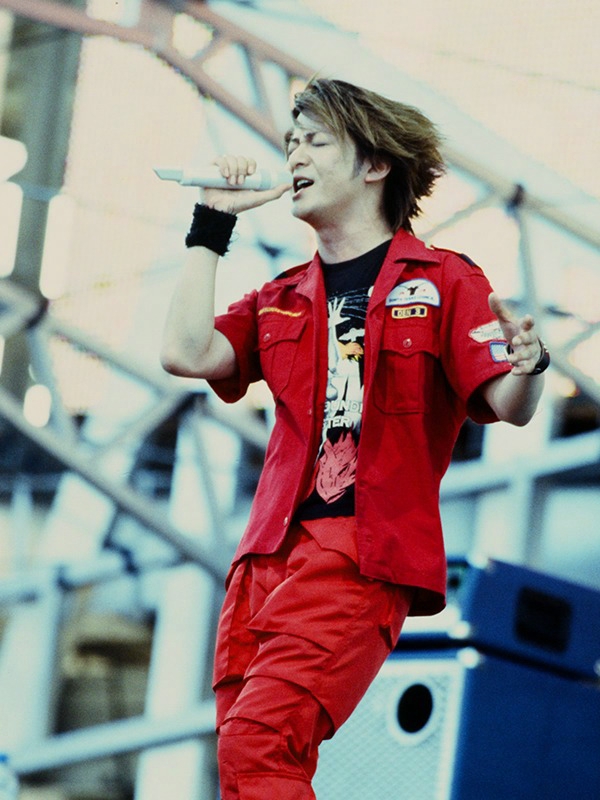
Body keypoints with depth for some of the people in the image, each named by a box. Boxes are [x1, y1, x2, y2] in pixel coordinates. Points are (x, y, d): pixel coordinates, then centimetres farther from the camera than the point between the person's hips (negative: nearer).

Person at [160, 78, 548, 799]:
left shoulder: (441, 281, 5)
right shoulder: (282, 300, 19)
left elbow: (507, 407, -5)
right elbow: (186, 353, 3)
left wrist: (526, 367, -29)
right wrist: (213, 224, 9)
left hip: (363, 557, -6)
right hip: (269, 550, 6)